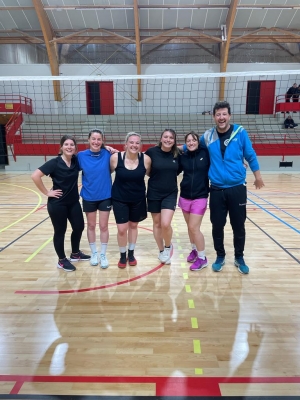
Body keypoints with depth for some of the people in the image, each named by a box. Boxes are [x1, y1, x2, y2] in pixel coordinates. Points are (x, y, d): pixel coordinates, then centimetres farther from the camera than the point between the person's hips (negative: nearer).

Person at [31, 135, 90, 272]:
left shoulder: (76, 161, 0)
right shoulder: (54, 162, -14)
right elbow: (35, 176, -19)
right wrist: (47, 192, -15)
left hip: (73, 202, 6)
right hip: (57, 204, -6)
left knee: (79, 227, 12)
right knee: (60, 231, 7)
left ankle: (75, 254, 35)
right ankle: (62, 260, 24)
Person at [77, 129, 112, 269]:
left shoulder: (107, 154, -7)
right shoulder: (81, 155, -7)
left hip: (105, 196, 0)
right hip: (88, 197, 1)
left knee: (103, 226, 8)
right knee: (91, 226, 14)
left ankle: (103, 254, 25)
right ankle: (94, 253, 32)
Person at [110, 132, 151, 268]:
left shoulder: (146, 159, -14)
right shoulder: (115, 157, -16)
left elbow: (150, 174, 3)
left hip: (138, 199, 2)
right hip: (119, 198, -1)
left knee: (133, 225, 17)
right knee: (122, 229, -1)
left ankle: (131, 254, 37)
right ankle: (122, 256, 25)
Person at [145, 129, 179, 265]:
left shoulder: (177, 154, -3)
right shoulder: (152, 151, -9)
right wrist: (155, 176, -4)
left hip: (170, 194, 0)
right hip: (154, 194, 0)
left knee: (165, 224, -13)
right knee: (157, 223, 12)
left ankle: (168, 246, 17)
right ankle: (161, 251, 32)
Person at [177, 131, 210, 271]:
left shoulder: (206, 153, -5)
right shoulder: (182, 157, 2)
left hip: (200, 197, -4)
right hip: (185, 197, 4)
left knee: (194, 228, -6)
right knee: (190, 227, 14)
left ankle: (202, 258, 10)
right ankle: (194, 250, 36)